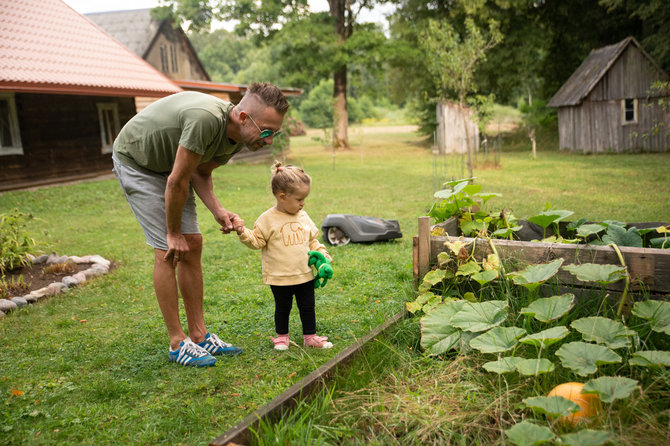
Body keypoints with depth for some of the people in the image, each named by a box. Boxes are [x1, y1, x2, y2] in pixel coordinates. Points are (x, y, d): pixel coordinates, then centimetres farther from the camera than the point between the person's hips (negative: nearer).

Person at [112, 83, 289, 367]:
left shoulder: (237, 137, -12)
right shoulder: (206, 119, -39)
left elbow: (200, 173, 1)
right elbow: (177, 182, -30)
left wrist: (218, 211, -16)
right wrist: (174, 234, -17)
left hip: (169, 162, 8)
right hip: (135, 160, -8)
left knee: (192, 245, 2)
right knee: (168, 252, -12)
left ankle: (199, 336, 12)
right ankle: (178, 344, 0)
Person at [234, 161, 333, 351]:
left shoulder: (303, 217, 5)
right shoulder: (268, 219, -10)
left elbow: (312, 240, 16)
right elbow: (257, 241, -7)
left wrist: (321, 253, 4)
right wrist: (243, 232, -22)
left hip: (305, 275, 4)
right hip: (280, 278, -4)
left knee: (308, 307, 13)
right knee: (282, 309, 12)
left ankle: (310, 336, 27)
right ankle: (282, 337, 30)